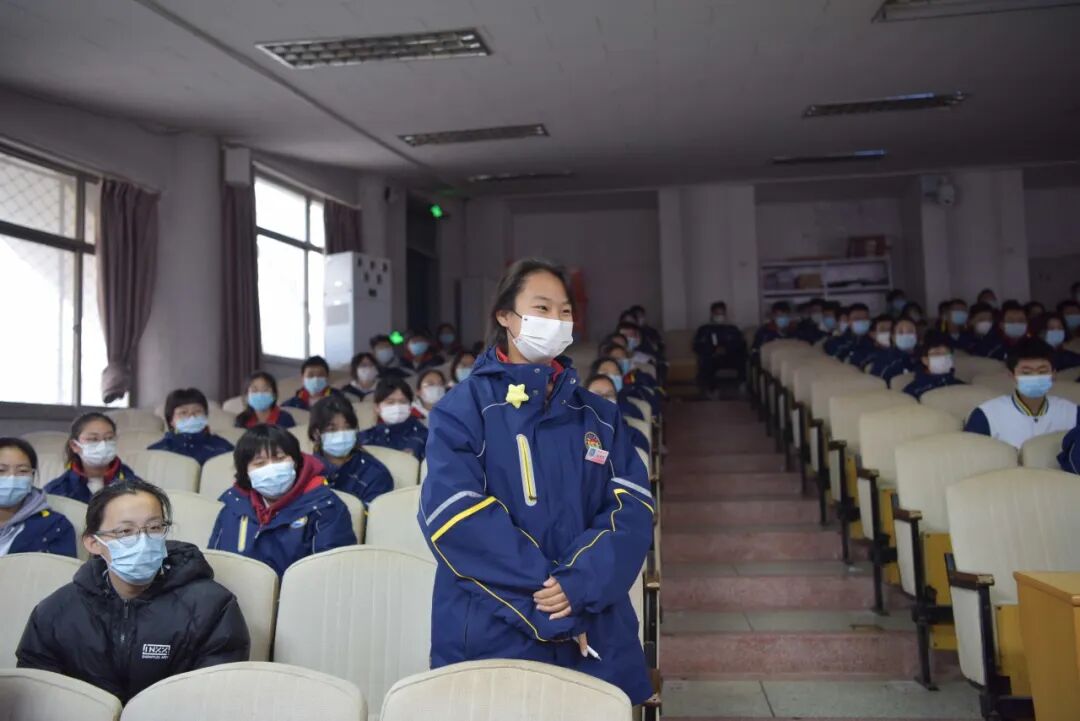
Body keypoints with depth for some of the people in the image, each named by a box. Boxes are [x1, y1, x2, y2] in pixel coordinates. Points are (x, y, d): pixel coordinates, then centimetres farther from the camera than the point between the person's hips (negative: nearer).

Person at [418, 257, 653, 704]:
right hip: (492, 633, -4)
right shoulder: (465, 408, -4)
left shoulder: (599, 416, 10)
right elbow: (453, 512, -14)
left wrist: (582, 582, -17)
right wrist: (542, 589, -18)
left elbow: (632, 505, 0)